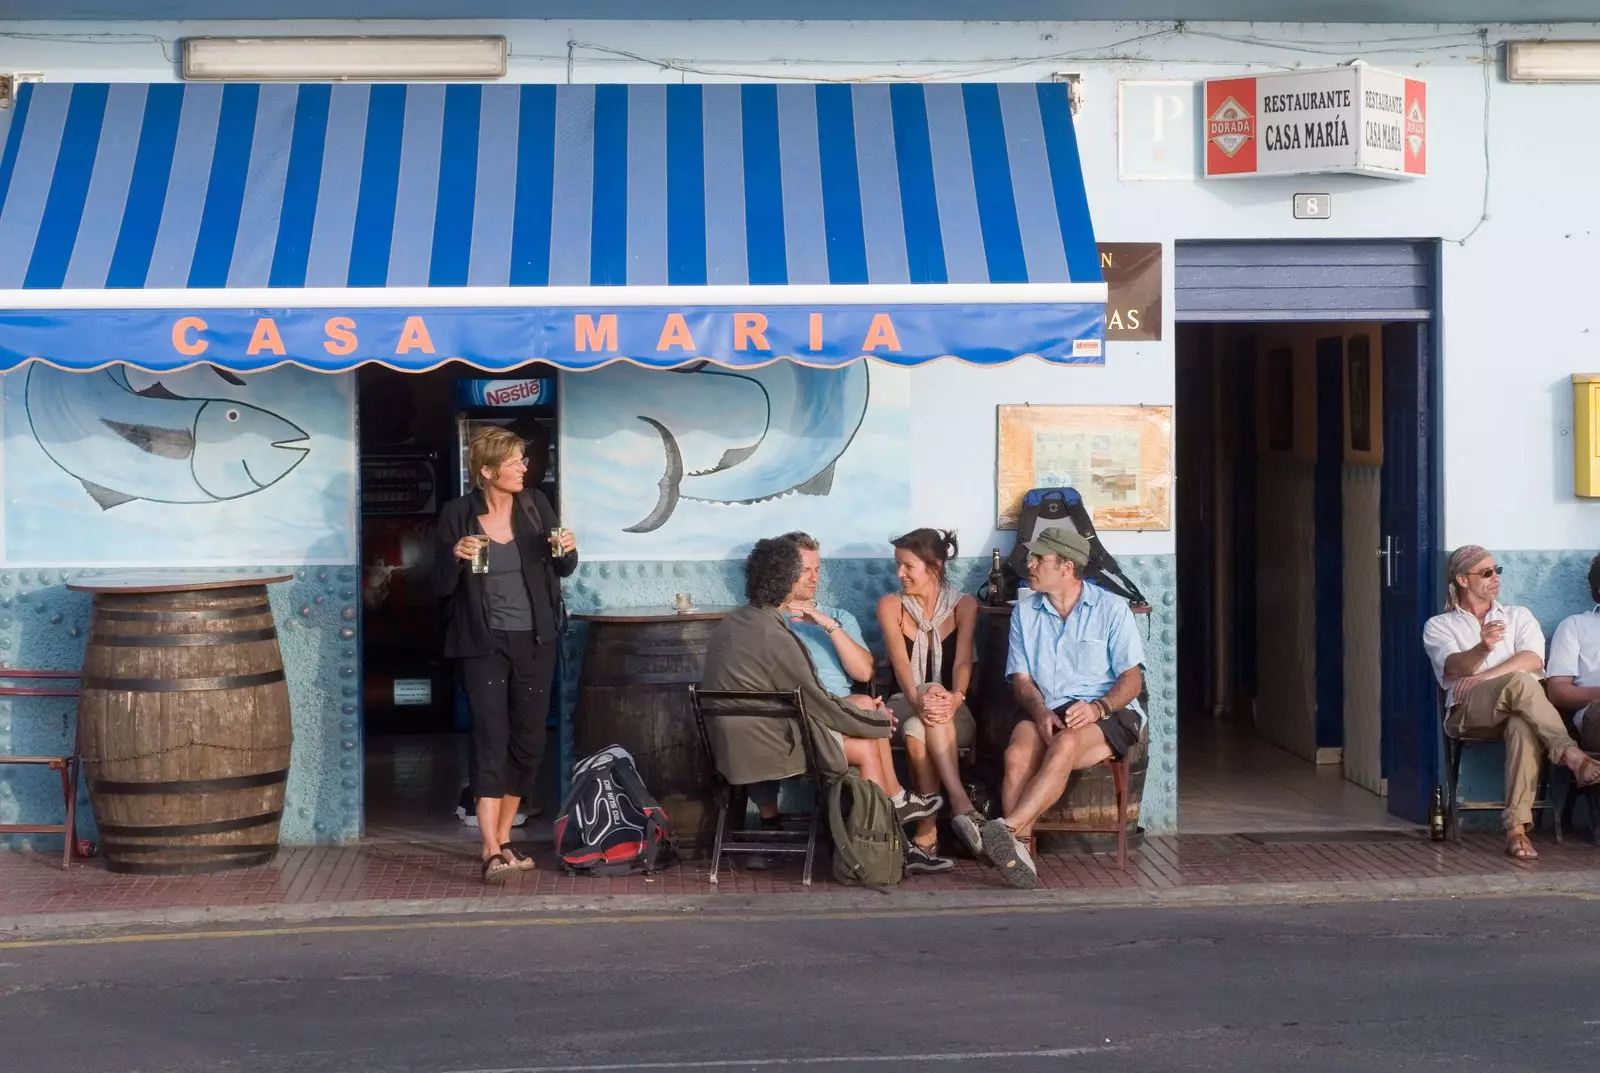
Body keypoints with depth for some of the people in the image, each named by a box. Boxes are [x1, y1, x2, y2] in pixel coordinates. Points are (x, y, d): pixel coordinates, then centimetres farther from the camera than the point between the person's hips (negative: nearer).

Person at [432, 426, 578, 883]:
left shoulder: (535, 504, 2)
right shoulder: (457, 515, -7)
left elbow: (562, 570, 12)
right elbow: (443, 586, -3)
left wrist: (568, 551, -10)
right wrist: (455, 557, -23)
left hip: (535, 641, 4)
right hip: (484, 643, -4)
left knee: (528, 742, 8)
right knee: (491, 738, -13)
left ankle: (503, 841, 22)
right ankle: (491, 852, -16)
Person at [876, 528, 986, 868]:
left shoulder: (963, 606, 4)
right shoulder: (891, 606, 5)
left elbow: (962, 661, -12)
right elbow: (900, 660, -13)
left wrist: (955, 697, -36)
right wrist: (918, 698, -35)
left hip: (954, 716, 0)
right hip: (904, 707, 0)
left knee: (917, 733, -37)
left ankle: (926, 836, -45)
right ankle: (962, 806, -50)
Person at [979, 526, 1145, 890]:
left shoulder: (1111, 608, 4)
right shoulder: (1025, 612, 15)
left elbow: (1132, 678, -1)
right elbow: (1021, 678, 10)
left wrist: (1098, 708, -21)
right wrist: (1040, 712, -13)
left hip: (1108, 713, -3)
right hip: (1045, 712, 3)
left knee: (1065, 745, -38)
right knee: (1017, 754, -32)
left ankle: (1009, 828, -49)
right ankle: (1019, 849, -42)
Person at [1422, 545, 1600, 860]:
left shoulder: (1518, 616, 24)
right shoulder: (1439, 626, 18)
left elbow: (1533, 659, 3)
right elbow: (1454, 666, -5)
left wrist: (1483, 677, -10)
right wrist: (1483, 648, -28)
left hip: (1518, 710, 2)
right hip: (1468, 713, -1)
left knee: (1524, 727, -40)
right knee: (1520, 683, -36)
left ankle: (1517, 828, -47)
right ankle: (1572, 756, -40)